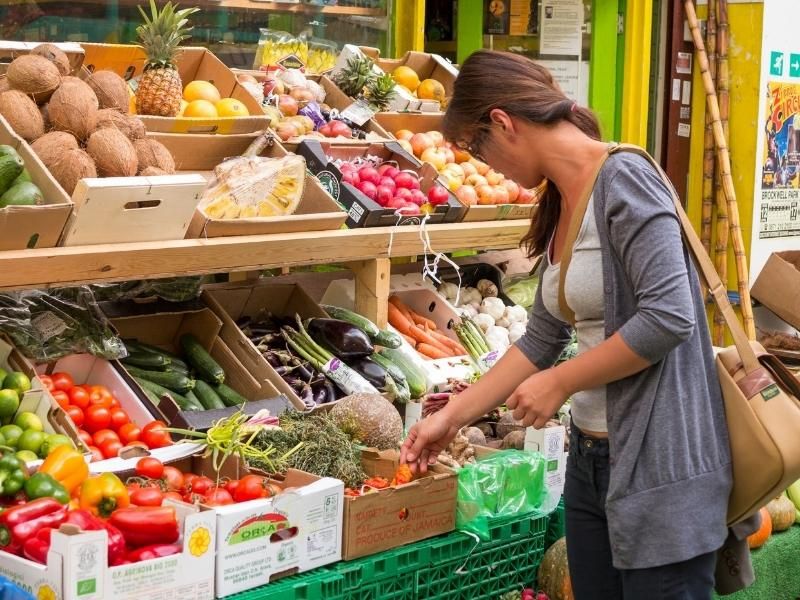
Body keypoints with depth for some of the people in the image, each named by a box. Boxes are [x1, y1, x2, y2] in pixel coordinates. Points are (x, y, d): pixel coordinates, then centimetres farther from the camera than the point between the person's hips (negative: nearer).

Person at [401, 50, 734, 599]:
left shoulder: (623, 178, -15)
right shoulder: (560, 205, 10)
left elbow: (669, 316, -23)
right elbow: (543, 339, 15)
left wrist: (560, 383, -13)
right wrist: (452, 417, 16)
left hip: (659, 463, -8)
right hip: (591, 457, 8)